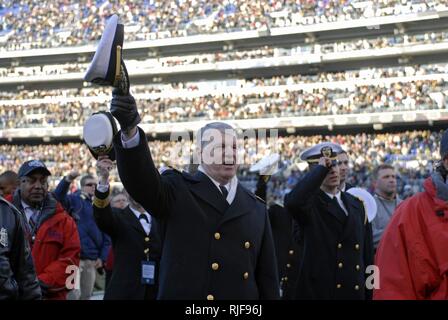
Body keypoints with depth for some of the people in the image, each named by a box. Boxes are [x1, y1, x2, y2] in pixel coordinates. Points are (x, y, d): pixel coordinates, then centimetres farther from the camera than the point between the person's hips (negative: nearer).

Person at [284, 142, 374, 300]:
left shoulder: (356, 204, 11)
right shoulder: (310, 204, -3)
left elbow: (367, 254, 12)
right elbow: (292, 201, -29)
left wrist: (370, 293, 8)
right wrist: (321, 168, -18)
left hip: (355, 292, 5)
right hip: (317, 291, -4)